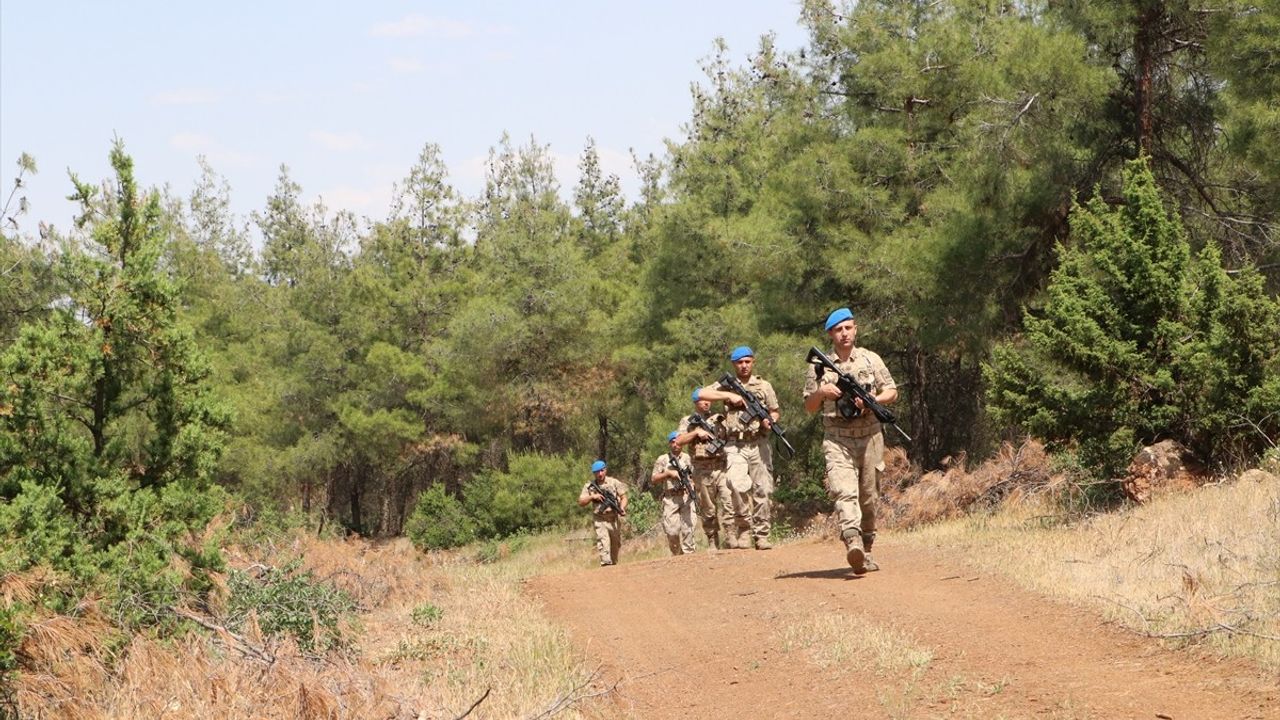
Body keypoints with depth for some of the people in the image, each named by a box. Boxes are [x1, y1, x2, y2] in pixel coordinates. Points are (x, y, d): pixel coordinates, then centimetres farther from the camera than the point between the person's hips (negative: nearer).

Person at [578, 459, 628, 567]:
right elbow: (581, 502, 2)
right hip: (600, 520, -2)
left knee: (616, 545, 13)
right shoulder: (589, 486, 3)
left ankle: (614, 564, 31)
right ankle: (606, 563, -29)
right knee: (603, 542, -20)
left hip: (614, 519, 2)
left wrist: (622, 508, -16)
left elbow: (623, 497, 3)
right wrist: (592, 497, -14)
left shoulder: (614, 482, 2)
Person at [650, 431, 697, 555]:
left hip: (686, 497, 1)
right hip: (670, 499, 0)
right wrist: (668, 473, -7)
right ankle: (676, 554, 11)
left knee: (688, 528, -10)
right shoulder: (662, 459, 11)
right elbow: (654, 479, 7)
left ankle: (687, 553, -7)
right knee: (672, 530, -7)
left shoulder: (688, 457, 13)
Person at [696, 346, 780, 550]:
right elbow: (701, 394, -2)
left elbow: (774, 412, 17)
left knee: (763, 490, -1)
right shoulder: (726, 385, 9)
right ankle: (743, 529, -5)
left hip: (759, 444, 2)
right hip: (735, 446, -2)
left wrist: (769, 421, -6)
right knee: (738, 485, -21)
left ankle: (761, 535, 7)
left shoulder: (764, 386, 13)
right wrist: (729, 395, -10)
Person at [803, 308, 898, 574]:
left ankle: (866, 550, 19)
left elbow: (892, 392, 10)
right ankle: (853, 543, -37)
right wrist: (821, 392, -9)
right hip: (837, 439, -2)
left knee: (868, 498, 6)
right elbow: (809, 406, 12)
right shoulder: (819, 366, 7)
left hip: (870, 437, 2)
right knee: (844, 492, -21)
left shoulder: (871, 360, 9)